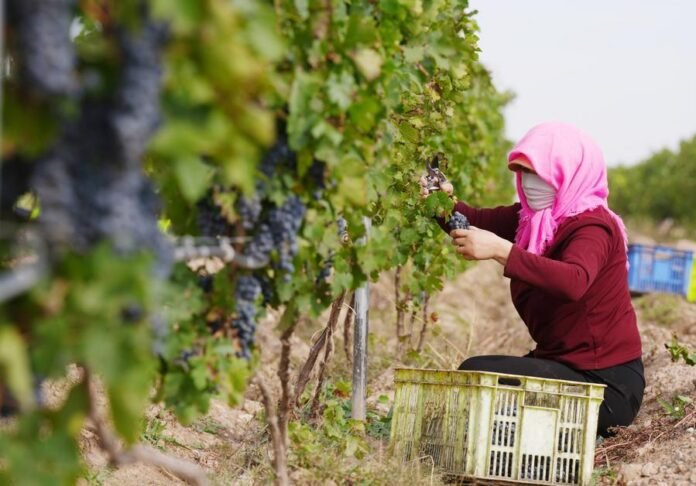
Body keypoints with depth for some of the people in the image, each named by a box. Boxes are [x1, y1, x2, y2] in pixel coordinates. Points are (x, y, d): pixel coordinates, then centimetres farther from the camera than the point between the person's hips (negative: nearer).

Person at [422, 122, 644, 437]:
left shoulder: (593, 226, -18)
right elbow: (476, 222, 3)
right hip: (563, 364, 9)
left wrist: (499, 250, -44)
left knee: (475, 374, -20)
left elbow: (573, 282, -37)